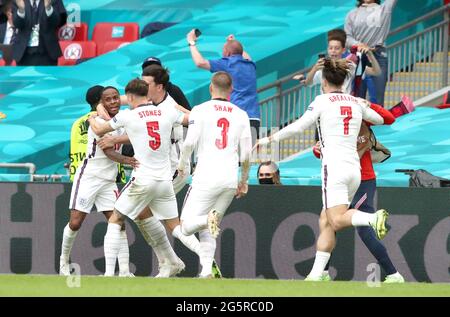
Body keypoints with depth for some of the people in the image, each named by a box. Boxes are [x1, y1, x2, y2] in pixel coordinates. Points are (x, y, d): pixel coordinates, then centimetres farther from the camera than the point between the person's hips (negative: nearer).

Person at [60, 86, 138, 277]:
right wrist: (126, 160, -40)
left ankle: (124, 270, -8)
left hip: (109, 181, 6)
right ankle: (64, 261, 17)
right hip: (89, 176, -6)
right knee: (75, 223, -6)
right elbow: (108, 151, -23)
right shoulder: (97, 122, -13)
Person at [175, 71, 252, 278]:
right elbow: (246, 154, 7)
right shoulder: (241, 115, 8)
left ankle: (208, 219, -30)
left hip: (207, 177, -4)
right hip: (231, 179, 4)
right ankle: (207, 271, 1)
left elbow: (190, 142, -10)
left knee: (186, 226, 1)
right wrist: (244, 181, 20)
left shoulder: (200, 110, -1)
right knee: (206, 230, 16)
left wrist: (182, 164, 9)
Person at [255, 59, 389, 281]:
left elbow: (297, 127, -5)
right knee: (326, 221, 9)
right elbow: (379, 119, 30)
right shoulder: (357, 103, 13)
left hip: (334, 167, -6)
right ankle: (316, 274, 5)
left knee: (337, 220, -17)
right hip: (355, 169, 6)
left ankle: (374, 218, -42)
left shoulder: (322, 101, -1)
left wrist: (270, 139, 4)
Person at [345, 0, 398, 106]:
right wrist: (357, 44, -16)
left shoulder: (385, 9, 12)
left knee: (378, 101, -3)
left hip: (379, 56, 0)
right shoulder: (352, 14, 12)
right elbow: (346, 37, 3)